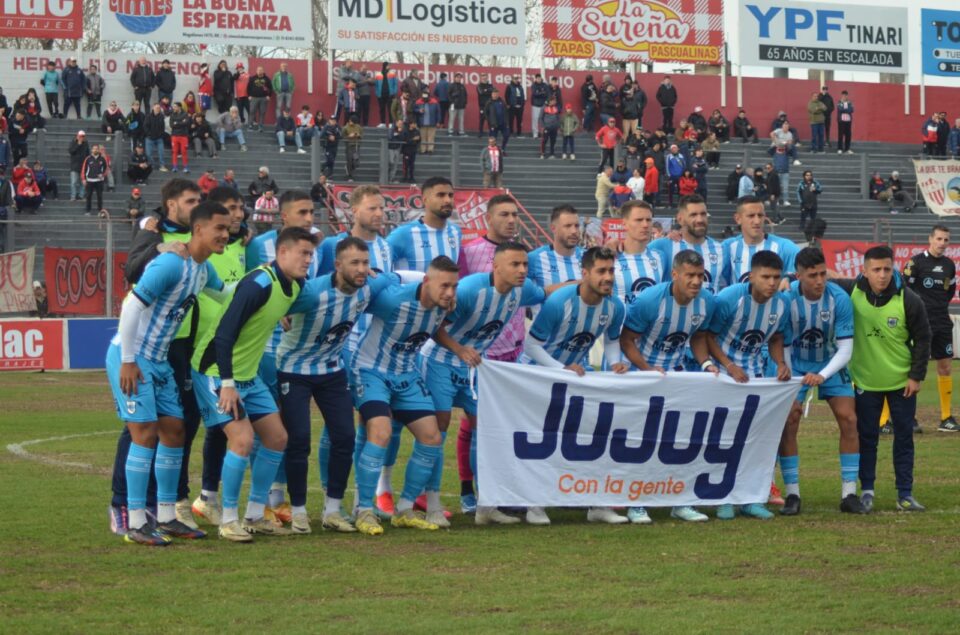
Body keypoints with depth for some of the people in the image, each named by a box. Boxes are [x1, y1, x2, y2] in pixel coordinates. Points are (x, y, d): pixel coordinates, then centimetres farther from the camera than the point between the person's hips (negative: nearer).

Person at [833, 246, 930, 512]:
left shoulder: (909, 301, -14)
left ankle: (905, 494, 11)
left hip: (902, 382, 0)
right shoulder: (851, 292, -12)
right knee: (867, 438, 6)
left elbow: (923, 339, -6)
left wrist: (916, 376, -8)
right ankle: (867, 491, 17)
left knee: (904, 438, 5)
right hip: (865, 381, 0)